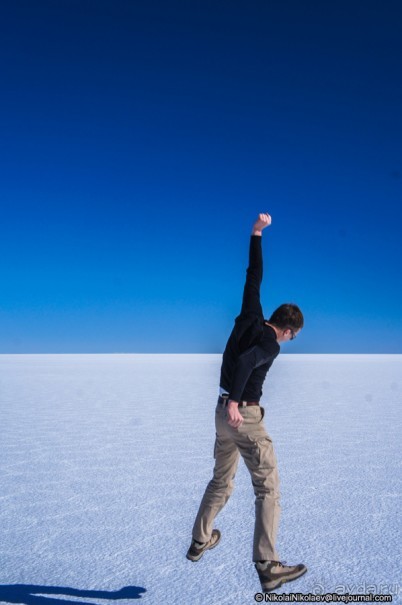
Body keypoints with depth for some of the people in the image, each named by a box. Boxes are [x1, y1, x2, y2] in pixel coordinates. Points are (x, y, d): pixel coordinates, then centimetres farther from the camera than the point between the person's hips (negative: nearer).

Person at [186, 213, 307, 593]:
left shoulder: (249, 319, 8)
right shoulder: (271, 343, -13)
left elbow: (254, 276, 13)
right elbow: (245, 361, -31)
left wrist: (257, 233, 17)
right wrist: (236, 403, -33)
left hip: (223, 410, 8)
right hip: (245, 414, -8)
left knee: (221, 480, 22)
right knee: (268, 488, -1)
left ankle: (200, 541, 33)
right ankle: (268, 568, -1)